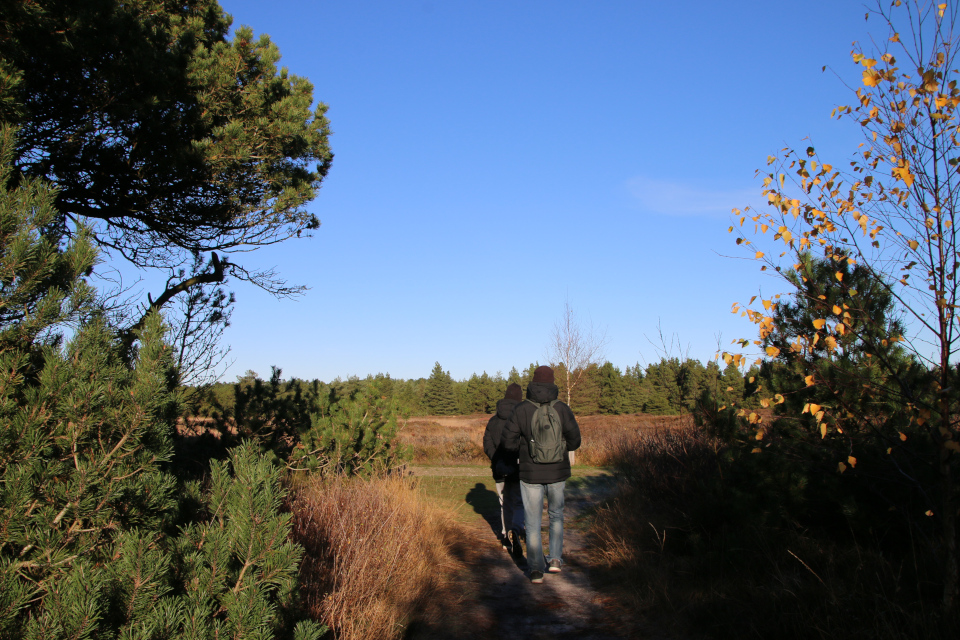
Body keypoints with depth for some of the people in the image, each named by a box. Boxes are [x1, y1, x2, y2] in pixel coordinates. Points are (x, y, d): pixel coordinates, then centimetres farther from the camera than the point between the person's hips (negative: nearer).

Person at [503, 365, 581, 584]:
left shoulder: (521, 410, -8)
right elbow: (574, 440, -10)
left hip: (531, 475, -1)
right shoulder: (562, 408, -7)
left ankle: (536, 569, 4)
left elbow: (508, 442, -10)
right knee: (556, 515, 23)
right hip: (557, 474, 1)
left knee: (533, 522, 9)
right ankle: (555, 559, 17)